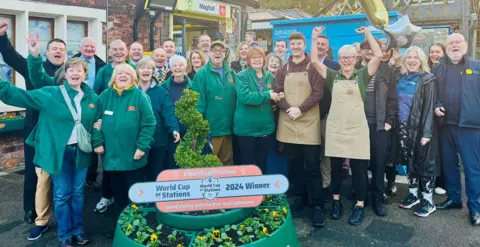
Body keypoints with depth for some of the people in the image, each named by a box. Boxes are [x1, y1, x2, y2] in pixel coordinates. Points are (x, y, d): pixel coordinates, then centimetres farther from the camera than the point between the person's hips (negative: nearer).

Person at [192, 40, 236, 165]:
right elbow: (198, 101, -11)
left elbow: (236, 98, 13)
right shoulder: (202, 74, -6)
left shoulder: (231, 73, 10)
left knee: (227, 162, 17)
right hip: (210, 129, -5)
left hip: (228, 127, 5)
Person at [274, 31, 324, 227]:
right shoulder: (283, 70, 11)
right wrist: (289, 109, -12)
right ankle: (299, 197, 26)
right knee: (294, 164, 11)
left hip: (309, 122, -3)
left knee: (312, 166, -2)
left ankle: (316, 205, 5)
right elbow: (277, 94, 4)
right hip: (288, 123, 4)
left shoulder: (313, 68, 1)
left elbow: (318, 93, -7)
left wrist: (300, 109, -17)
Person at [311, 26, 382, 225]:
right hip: (335, 129, 1)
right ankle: (336, 201, 25)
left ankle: (359, 205, 16)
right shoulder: (332, 76, 7)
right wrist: (314, 38, -4)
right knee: (335, 167, 10)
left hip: (357, 129, -1)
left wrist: (368, 34, -4)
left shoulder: (362, 76, 4)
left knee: (358, 168, 4)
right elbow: (315, 61, 0)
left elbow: (378, 55, -5)